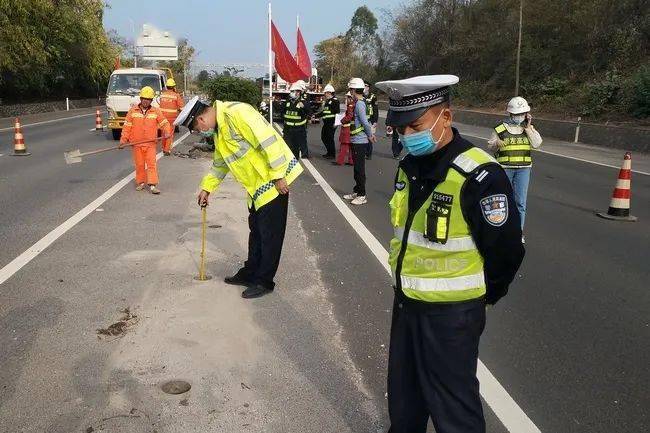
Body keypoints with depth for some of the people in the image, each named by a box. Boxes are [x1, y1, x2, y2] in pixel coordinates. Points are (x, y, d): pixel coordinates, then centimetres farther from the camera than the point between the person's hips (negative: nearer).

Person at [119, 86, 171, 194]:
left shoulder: (156, 111, 2)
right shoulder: (133, 111, 2)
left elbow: (164, 123, 5)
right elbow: (127, 126, 4)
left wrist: (167, 132, -14)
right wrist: (123, 139, -2)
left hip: (150, 144, -1)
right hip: (137, 144, 1)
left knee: (152, 164, -6)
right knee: (139, 164, 9)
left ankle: (153, 185, -7)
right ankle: (140, 182, 23)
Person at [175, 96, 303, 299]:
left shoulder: (236, 113, -20)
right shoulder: (218, 130, 13)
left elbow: (267, 140, -25)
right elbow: (220, 164, 26)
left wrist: (278, 175, -23)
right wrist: (207, 188, 28)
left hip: (274, 181, -10)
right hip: (257, 185, 10)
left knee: (270, 234, 0)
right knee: (256, 230, 18)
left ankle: (264, 282, 10)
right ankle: (250, 274, 31)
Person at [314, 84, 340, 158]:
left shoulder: (335, 101, -9)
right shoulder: (326, 101, 19)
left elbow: (337, 112, -17)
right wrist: (315, 115, 19)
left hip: (332, 123, -9)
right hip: (326, 123, 10)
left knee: (330, 138, -6)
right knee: (323, 137, 13)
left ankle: (332, 154, 5)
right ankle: (329, 152, 26)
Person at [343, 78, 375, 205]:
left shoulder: (359, 104, -19)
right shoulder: (359, 102, 12)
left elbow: (365, 123, -23)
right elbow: (365, 122, 17)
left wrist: (370, 135, -10)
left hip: (359, 141, -10)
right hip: (356, 141, 10)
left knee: (360, 169, -2)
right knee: (357, 168, 18)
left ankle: (362, 196, 6)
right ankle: (356, 191, 29)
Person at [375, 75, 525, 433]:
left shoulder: (478, 176, -25)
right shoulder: (410, 165, 1)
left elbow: (505, 252, -18)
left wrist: (477, 298, -3)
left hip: (451, 314, -7)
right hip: (405, 303, 8)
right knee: (403, 396, 25)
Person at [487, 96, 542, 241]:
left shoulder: (530, 128, 6)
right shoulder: (500, 128, -1)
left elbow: (536, 144, -8)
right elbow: (491, 145, 5)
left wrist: (528, 128, -10)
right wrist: (496, 144, -18)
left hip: (523, 168, 2)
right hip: (504, 168, -2)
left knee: (520, 202, 3)